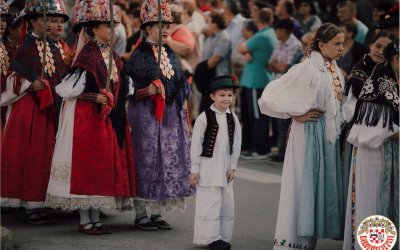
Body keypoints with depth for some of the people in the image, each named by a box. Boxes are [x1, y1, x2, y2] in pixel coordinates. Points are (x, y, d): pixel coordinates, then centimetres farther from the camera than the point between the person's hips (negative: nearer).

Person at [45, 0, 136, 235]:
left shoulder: (113, 56, 12)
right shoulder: (87, 55, -11)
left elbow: (121, 88, 21)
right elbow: (67, 89, -16)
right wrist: (95, 97, -16)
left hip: (109, 117, 8)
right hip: (87, 116, -8)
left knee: (104, 165, 8)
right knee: (87, 164, -5)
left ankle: (96, 218, 15)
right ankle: (85, 220, 1)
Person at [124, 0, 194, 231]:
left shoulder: (172, 56, 15)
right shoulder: (139, 56, -5)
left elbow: (181, 89, 19)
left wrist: (184, 118, 14)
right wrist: (149, 91, -20)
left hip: (171, 117, 7)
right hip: (146, 115, -7)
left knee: (169, 162, 5)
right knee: (146, 162, -5)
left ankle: (157, 212, 14)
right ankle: (141, 214, 3)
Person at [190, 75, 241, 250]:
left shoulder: (233, 119, 6)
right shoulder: (204, 117, -9)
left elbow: (236, 145, 9)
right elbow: (195, 144, -8)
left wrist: (232, 167, 3)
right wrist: (194, 170, -9)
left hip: (225, 167, 5)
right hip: (208, 165, -5)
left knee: (227, 203, 8)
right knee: (210, 202, -5)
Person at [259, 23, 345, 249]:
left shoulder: (335, 71, 9)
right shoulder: (307, 69, -15)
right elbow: (271, 96, -19)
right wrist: (298, 115, -13)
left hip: (330, 136, 8)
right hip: (310, 135, -8)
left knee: (323, 185, 10)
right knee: (304, 184, -3)